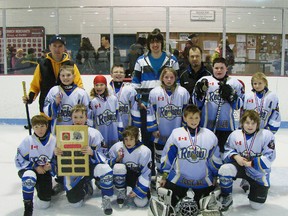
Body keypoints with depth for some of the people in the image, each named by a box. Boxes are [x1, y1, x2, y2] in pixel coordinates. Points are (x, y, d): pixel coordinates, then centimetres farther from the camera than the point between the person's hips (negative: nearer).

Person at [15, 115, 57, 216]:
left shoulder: (53, 140, -7)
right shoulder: (28, 141, -9)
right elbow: (19, 160, -8)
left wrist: (51, 166, -20)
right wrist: (35, 167, -17)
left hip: (46, 171, 1)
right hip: (29, 169, -1)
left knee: (44, 204, -6)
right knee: (29, 177, -40)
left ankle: (42, 189, 31)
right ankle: (28, 206, -18)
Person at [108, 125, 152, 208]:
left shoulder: (145, 151, -20)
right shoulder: (117, 147, -15)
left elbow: (146, 173, -16)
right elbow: (110, 164, -3)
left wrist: (137, 191, -17)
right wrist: (117, 159, -25)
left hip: (138, 177, -1)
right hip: (123, 177, 2)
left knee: (141, 203, -20)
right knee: (119, 167, -33)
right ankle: (121, 192, -8)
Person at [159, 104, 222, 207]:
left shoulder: (209, 135, -3)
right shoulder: (176, 134, -7)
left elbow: (215, 159, 8)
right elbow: (167, 156, 1)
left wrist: (215, 178, 12)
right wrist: (164, 176, 3)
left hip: (203, 180, 1)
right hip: (178, 179, -1)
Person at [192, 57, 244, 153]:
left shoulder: (235, 83, 6)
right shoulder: (204, 81, 5)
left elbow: (239, 105, 1)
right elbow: (196, 103, 2)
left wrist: (230, 94, -14)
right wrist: (200, 91, -15)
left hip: (226, 126, 0)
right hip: (207, 124, 0)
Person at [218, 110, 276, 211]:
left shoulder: (267, 135, -17)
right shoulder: (235, 134, -8)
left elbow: (269, 157, -20)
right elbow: (227, 150, 3)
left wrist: (250, 163, -24)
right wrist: (235, 156, -19)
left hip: (259, 173, -1)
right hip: (240, 166, 1)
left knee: (256, 205, 3)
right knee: (224, 169, -32)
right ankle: (226, 198, -8)